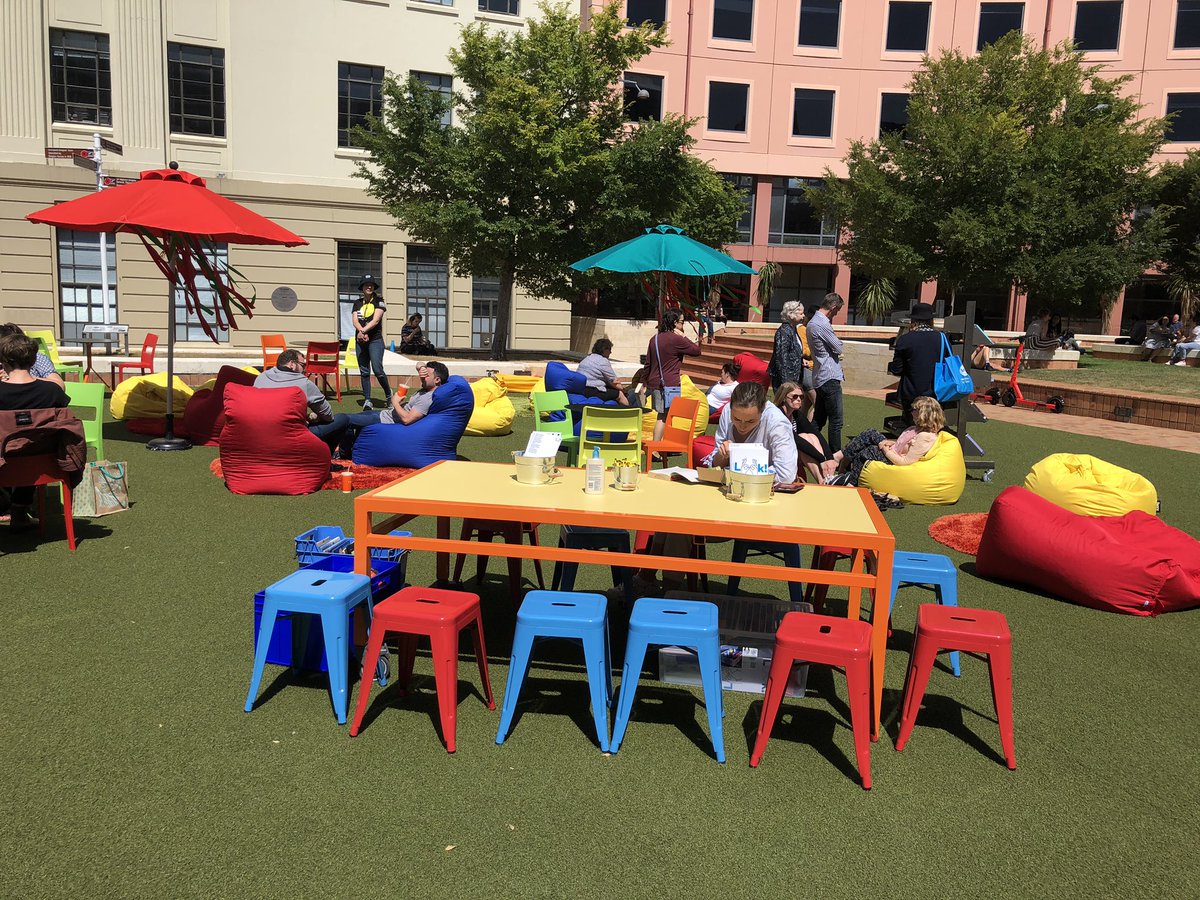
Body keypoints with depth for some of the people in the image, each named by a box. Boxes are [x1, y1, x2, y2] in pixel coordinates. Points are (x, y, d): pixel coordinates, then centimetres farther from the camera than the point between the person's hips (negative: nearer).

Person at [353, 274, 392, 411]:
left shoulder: (379, 301, 1)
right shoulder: (357, 303, 12)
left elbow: (375, 320, -10)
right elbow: (355, 320, 0)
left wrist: (363, 331, -20)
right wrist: (361, 332, -19)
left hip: (375, 340, -4)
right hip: (360, 341, 4)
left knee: (377, 370, -13)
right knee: (364, 372, 5)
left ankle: (389, 394, 8)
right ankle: (367, 401, 9)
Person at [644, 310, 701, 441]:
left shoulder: (654, 339, 11)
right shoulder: (676, 339, -12)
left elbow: (648, 363, 15)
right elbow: (697, 351, -5)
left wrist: (647, 381, 23)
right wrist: (684, 337, 1)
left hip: (654, 383, 8)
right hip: (669, 383, -8)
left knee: (663, 415, 13)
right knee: (664, 417, -4)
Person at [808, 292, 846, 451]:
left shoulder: (812, 322, 15)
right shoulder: (823, 324, -17)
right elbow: (839, 348, -10)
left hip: (820, 377, 10)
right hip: (830, 378, -10)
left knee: (819, 419, 14)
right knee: (836, 420, -4)